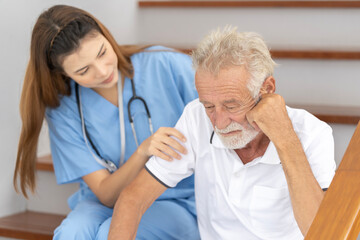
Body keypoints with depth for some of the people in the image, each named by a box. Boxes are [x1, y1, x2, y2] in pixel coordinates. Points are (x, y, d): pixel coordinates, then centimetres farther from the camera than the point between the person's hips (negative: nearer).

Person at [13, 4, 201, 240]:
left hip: (180, 203, -2)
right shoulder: (64, 111, -7)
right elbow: (106, 194, -10)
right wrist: (143, 151, -28)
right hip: (107, 203, 2)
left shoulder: (166, 65, -13)